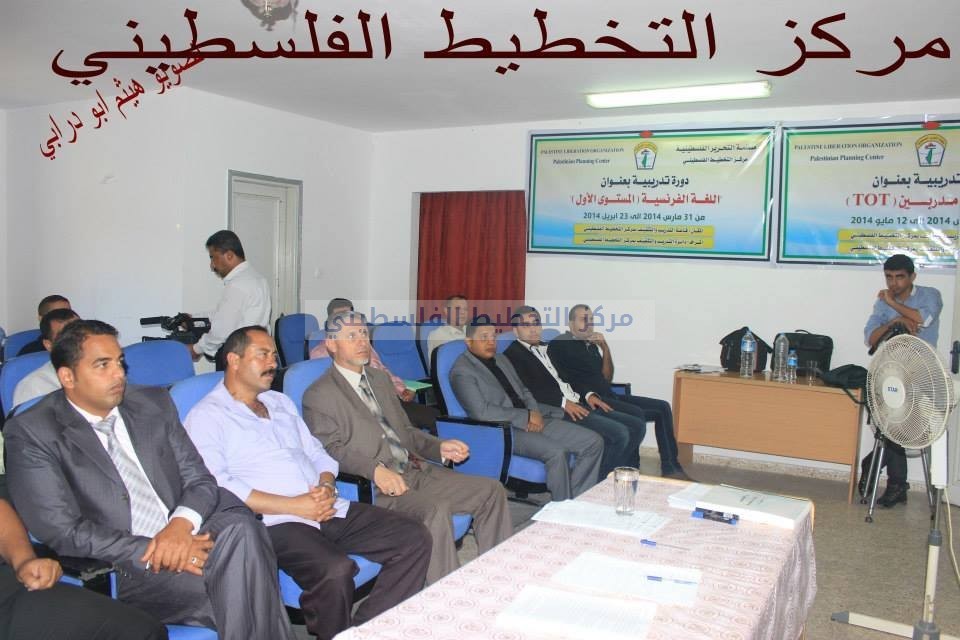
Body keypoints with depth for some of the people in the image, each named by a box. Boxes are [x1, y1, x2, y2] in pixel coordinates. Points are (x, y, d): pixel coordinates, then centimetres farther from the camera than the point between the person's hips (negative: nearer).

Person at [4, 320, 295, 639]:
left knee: (240, 527, -31)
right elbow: (64, 532, -8)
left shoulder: (154, 403, 12)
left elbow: (200, 479, 9)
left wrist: (181, 525, -14)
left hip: (186, 538, 4)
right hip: (123, 569, -4)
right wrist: (153, 552, -17)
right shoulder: (30, 433, -1)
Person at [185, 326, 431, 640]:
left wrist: (327, 486, -1)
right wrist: (293, 505, -16)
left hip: (328, 509, 7)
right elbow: (216, 487, -13)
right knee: (335, 571, -35)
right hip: (275, 522, -7)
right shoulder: (206, 416, 0)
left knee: (415, 537, -9)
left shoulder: (281, 402, 23)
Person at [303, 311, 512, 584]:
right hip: (376, 488, -8)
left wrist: (439, 447, 7)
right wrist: (376, 470, -30)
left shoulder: (380, 379, 21)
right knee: (436, 511, -34)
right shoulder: (319, 395, -3)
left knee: (491, 490, -4)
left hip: (417, 470, 8)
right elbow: (331, 450, -13)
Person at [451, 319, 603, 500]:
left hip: (532, 422, 9)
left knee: (594, 442, -5)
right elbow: (481, 412, -17)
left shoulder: (501, 359, 19)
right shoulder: (462, 371, -7)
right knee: (557, 452, -32)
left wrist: (535, 413, -1)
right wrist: (527, 417, -15)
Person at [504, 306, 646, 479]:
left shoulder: (548, 349, 24)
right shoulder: (513, 355, -3)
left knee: (637, 426, -1)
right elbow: (527, 391, -15)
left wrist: (588, 394, 6)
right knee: (618, 434, -22)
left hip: (578, 404, 9)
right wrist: (563, 402, -21)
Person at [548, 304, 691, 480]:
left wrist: (605, 348, 4)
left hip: (610, 396, 9)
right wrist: (588, 395, -21)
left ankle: (671, 468, 1)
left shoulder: (592, 345, 21)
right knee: (636, 414, -29)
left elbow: (606, 379, 15)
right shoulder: (559, 344, -1)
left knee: (663, 407, 0)